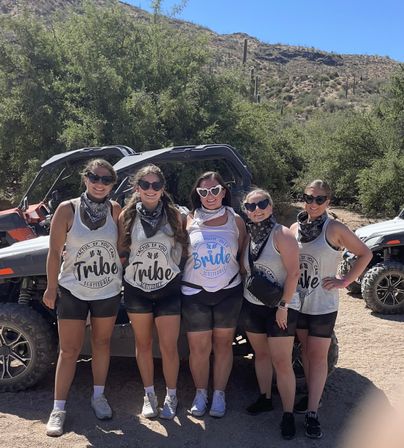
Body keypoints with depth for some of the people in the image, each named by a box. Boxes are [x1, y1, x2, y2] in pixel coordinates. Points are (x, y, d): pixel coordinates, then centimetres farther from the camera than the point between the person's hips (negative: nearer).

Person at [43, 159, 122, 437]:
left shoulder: (115, 210, -4)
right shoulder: (68, 210, -10)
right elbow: (55, 252, -6)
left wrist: (125, 279, -1)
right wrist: (51, 288, -4)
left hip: (108, 290, 2)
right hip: (73, 291, -2)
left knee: (102, 343, 16)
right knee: (69, 350, 5)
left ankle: (99, 396, 34)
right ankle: (58, 409, 19)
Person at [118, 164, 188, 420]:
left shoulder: (174, 215, -2)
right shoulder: (127, 216, 0)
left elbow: (185, 249, 3)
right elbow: (121, 251, 6)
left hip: (168, 289, -1)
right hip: (137, 288, 1)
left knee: (169, 346, 2)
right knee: (144, 343, 13)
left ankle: (171, 396, 23)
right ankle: (149, 395, 30)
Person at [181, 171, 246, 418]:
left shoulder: (235, 220, 2)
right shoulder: (190, 220, 1)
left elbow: (243, 255, 7)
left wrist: (243, 281, 1)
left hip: (228, 291, 1)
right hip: (194, 292, 0)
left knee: (223, 344, 11)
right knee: (199, 348, 5)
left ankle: (219, 394, 27)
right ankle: (200, 393, 27)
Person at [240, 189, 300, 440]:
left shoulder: (282, 235, -14)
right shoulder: (248, 236, 5)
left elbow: (293, 273, -17)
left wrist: (283, 306, -19)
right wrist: (246, 293, 4)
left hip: (280, 308, -6)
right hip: (252, 305, 6)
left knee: (282, 363, -1)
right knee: (261, 354, 18)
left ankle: (288, 414, 13)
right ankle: (265, 399, 36)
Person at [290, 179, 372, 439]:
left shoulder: (334, 229, -13)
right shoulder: (296, 228, 1)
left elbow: (365, 254, -7)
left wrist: (345, 281, -12)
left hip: (323, 304, -5)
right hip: (299, 301, 5)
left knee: (318, 356, 2)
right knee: (306, 350, 16)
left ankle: (312, 413, 10)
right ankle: (313, 396, 34)